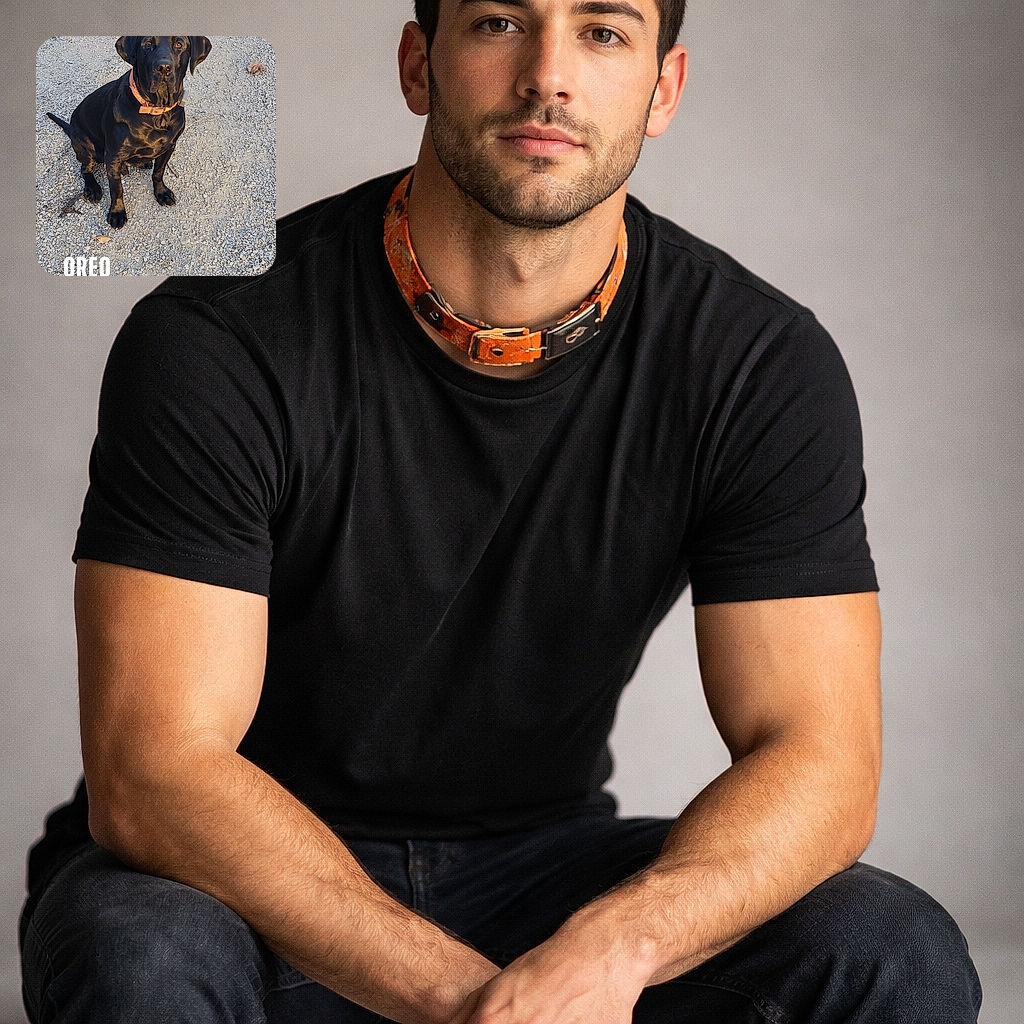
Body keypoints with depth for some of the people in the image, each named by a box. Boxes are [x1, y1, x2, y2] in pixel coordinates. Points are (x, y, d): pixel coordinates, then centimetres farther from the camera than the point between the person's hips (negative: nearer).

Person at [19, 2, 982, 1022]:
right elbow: (152, 768, -25)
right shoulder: (212, 341, -20)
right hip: (250, 880, -2)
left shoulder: (764, 366, -11)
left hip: (535, 869, 3)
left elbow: (819, 758, -15)